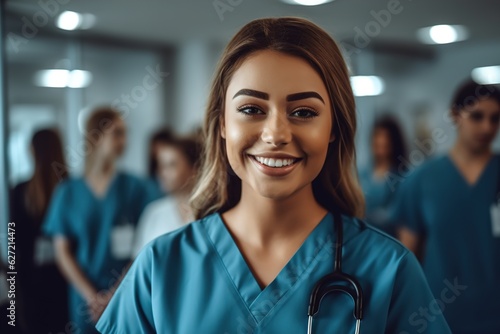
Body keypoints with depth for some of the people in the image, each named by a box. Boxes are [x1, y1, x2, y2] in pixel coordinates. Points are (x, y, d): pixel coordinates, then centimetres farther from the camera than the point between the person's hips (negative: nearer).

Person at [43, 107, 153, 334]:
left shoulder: (135, 188, 0)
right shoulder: (68, 192, 2)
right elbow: (63, 251, 2)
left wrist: (116, 294, -10)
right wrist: (92, 297, -7)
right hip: (85, 301, 1)